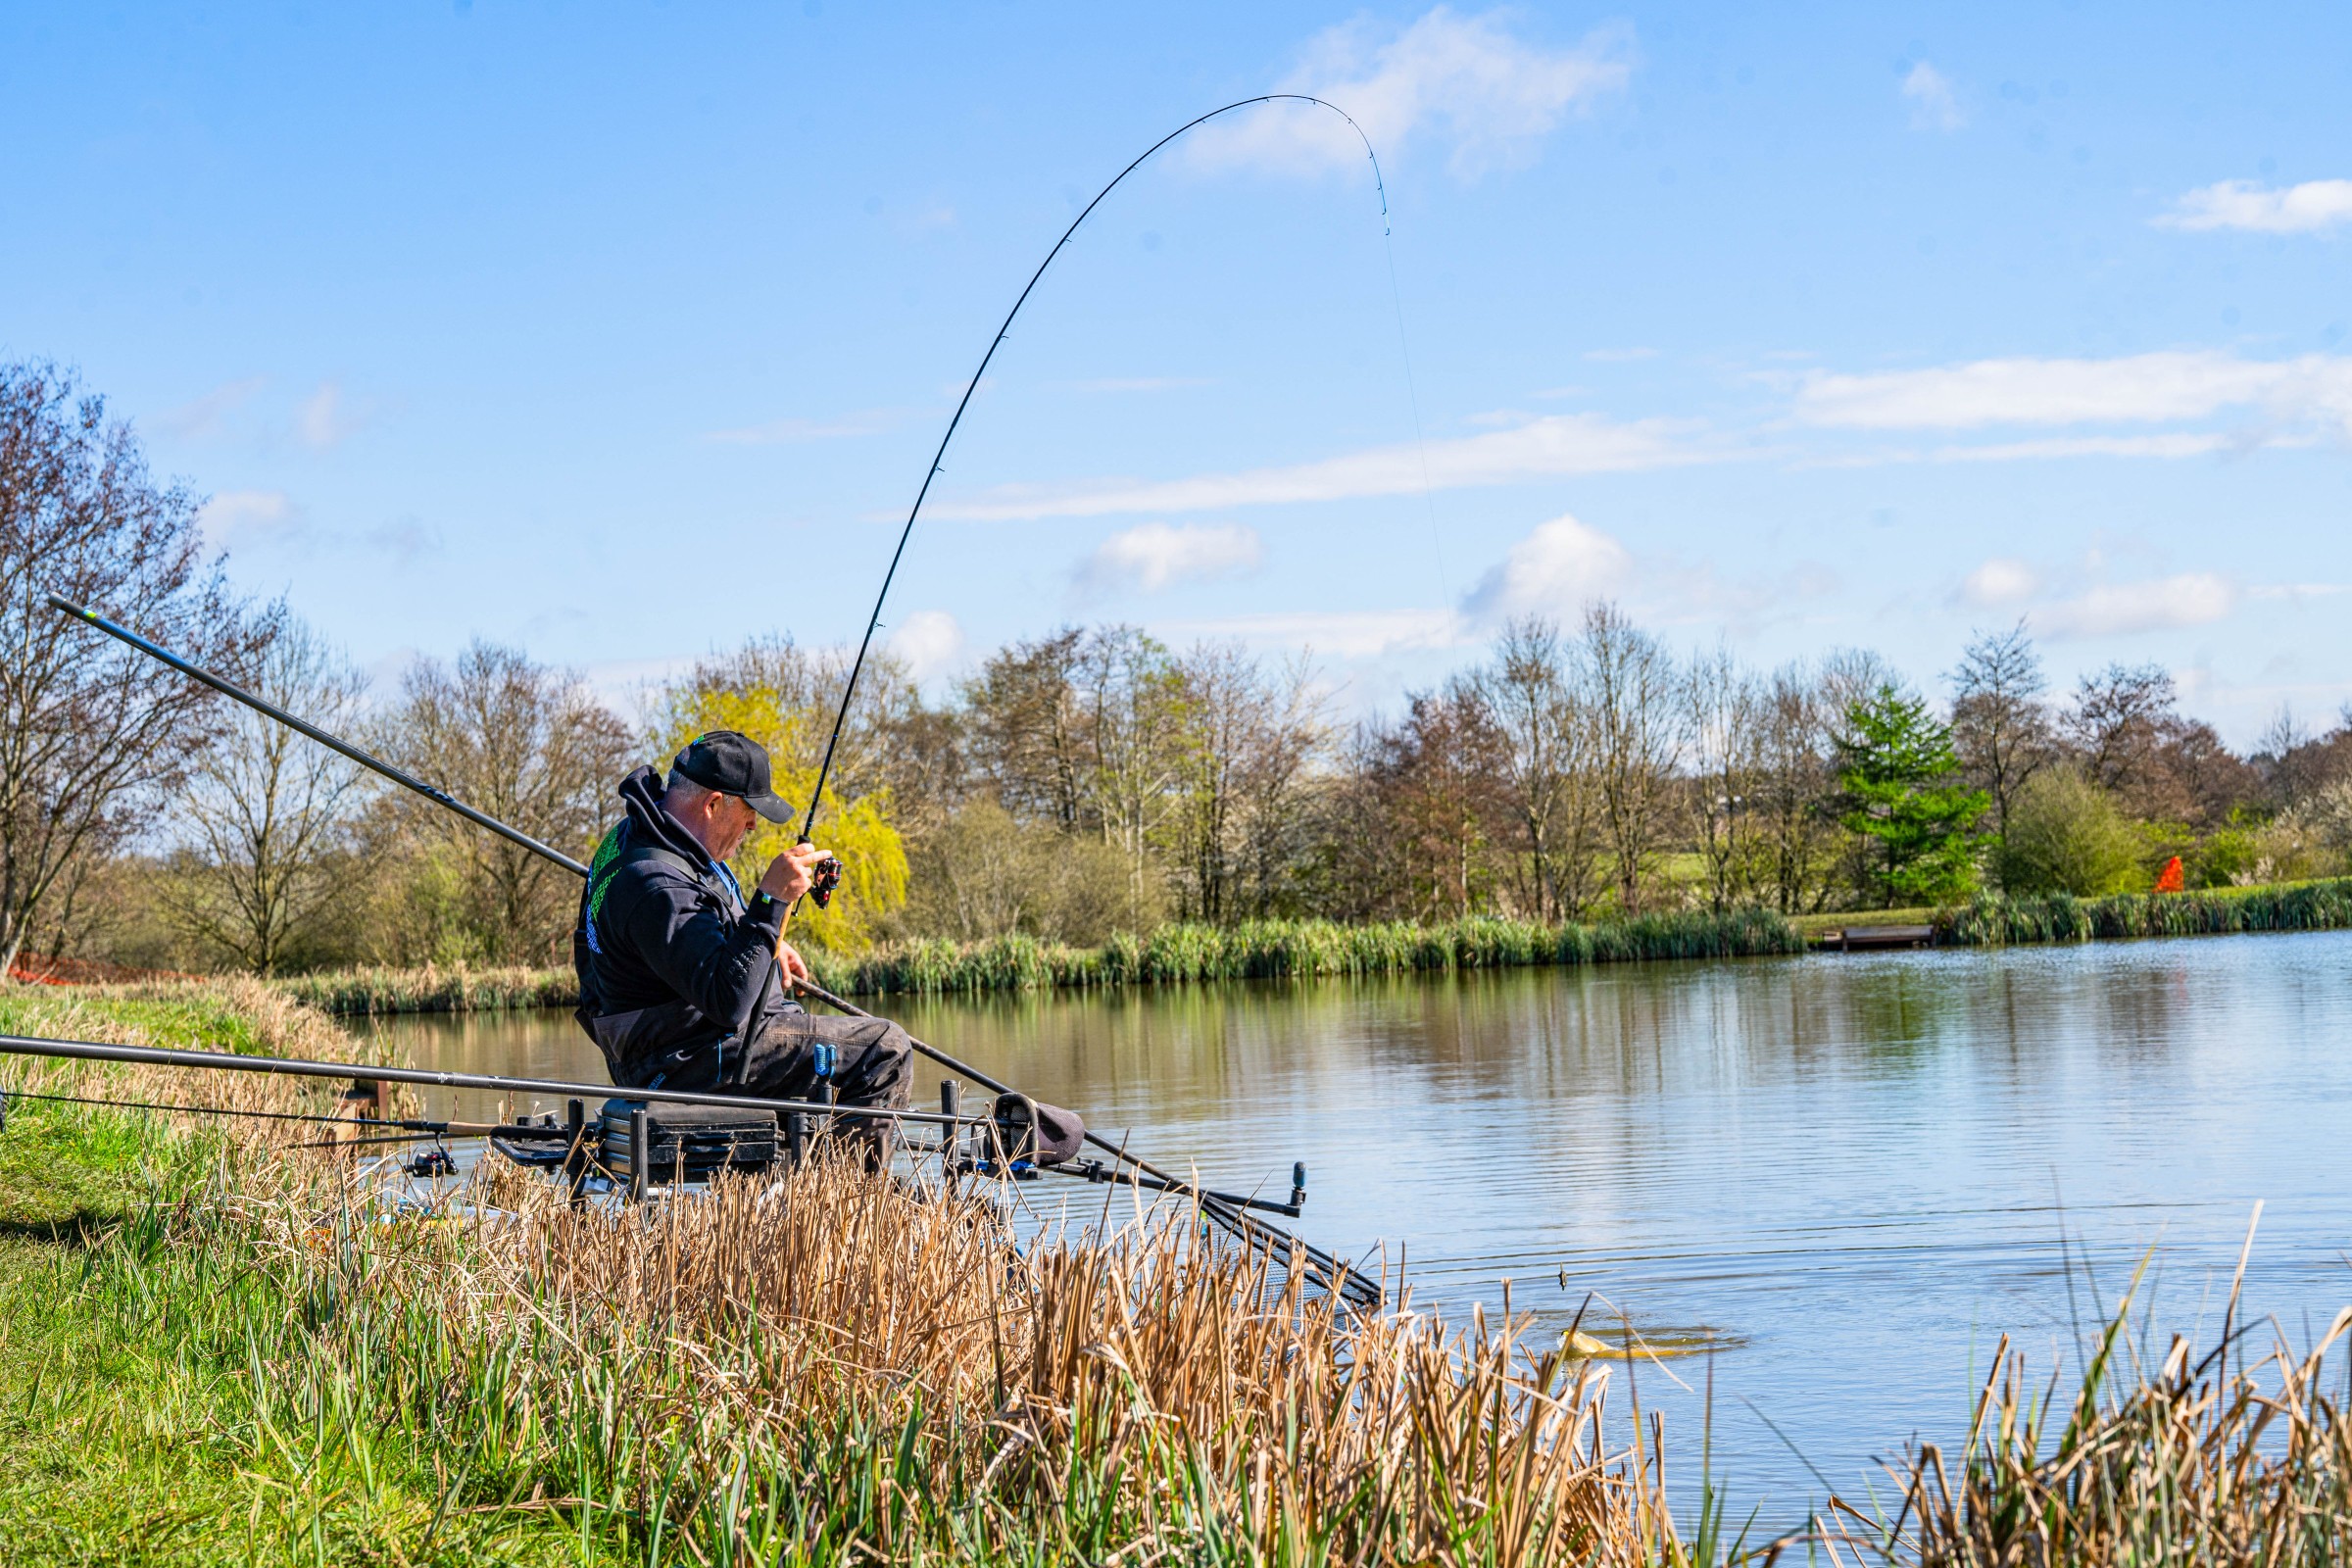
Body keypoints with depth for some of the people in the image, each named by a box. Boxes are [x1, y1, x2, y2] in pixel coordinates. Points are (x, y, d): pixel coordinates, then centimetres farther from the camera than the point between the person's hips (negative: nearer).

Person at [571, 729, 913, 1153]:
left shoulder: (636, 833, 5)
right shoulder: (658, 887, -29)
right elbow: (729, 1000, -35)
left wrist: (766, 944, 20)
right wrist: (771, 900, -37)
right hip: (690, 1063, -11)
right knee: (885, 1051, -13)